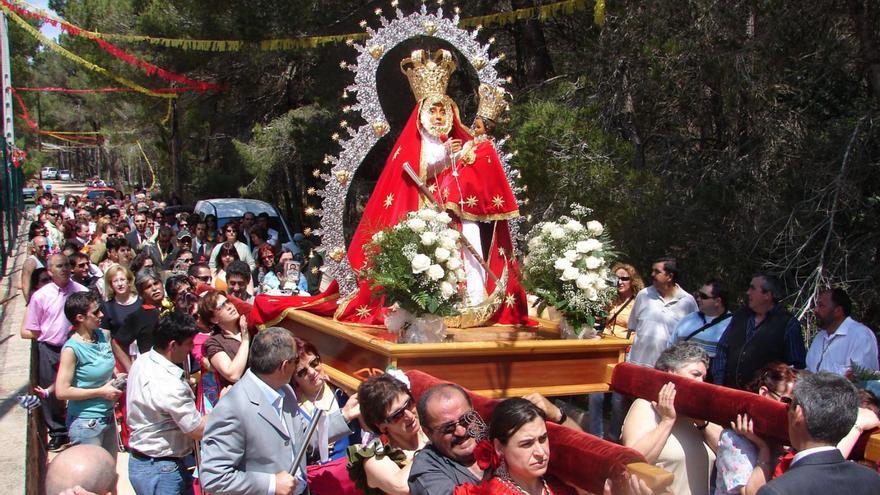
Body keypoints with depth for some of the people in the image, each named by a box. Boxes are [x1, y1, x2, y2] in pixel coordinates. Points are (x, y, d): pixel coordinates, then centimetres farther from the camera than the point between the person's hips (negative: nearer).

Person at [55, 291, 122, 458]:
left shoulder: (102, 335, 2)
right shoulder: (72, 349, -18)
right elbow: (62, 392, -21)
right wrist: (101, 392, -18)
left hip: (108, 417, 7)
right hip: (86, 423, -7)